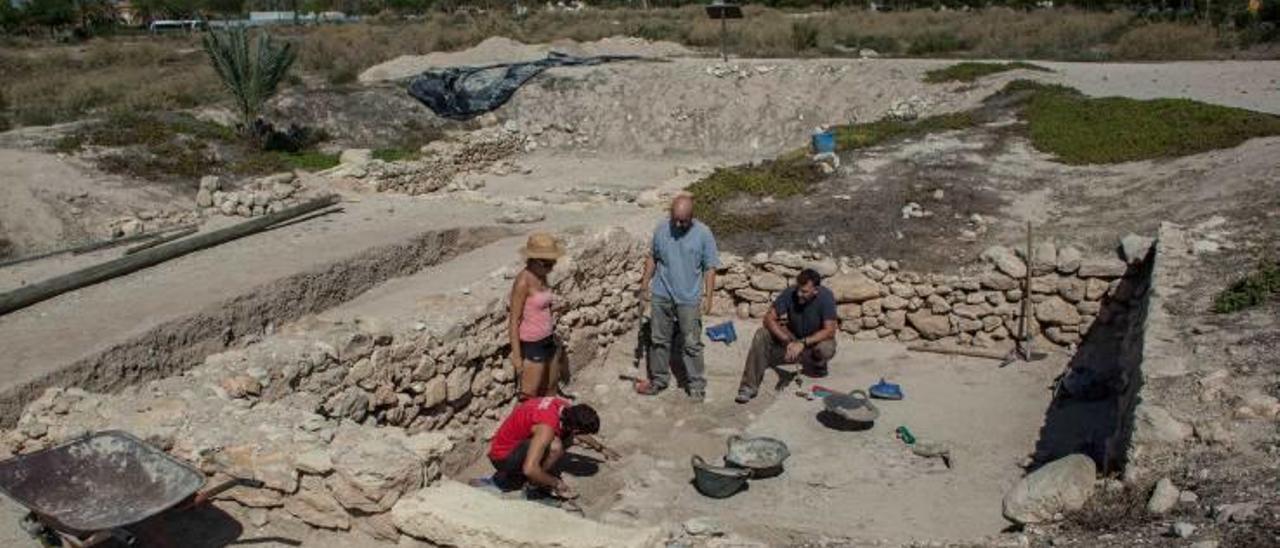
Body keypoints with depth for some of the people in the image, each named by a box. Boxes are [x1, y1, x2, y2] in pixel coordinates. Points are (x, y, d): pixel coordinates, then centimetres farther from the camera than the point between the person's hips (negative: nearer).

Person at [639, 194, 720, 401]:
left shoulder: (703, 234, -12)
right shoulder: (661, 229, -3)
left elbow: (710, 268, -7)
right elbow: (652, 258, 10)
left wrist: (708, 296, -11)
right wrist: (645, 283, 7)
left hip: (689, 299, -3)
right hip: (661, 296, 3)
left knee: (691, 344, 4)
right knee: (659, 340, 13)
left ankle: (697, 385, 18)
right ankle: (659, 380, 29)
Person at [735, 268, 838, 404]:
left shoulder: (826, 297, -24)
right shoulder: (790, 293, -19)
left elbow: (829, 331, -28)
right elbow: (769, 318, -21)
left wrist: (803, 343, -39)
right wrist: (787, 341, -34)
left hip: (816, 340, -2)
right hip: (792, 338, 3)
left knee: (826, 349, -37)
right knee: (762, 335, -21)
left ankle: (815, 367, 2)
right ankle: (749, 387, -22)